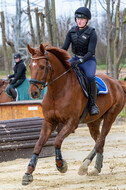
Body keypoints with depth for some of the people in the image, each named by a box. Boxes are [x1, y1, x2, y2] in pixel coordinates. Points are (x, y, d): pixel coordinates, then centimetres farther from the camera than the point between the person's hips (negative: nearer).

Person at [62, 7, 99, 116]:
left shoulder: (91, 33, -13)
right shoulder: (72, 31, 2)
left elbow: (90, 52, -20)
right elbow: (64, 48, 3)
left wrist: (78, 62, -33)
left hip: (88, 60, -6)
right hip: (75, 58, 6)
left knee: (90, 76, -36)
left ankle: (93, 104, -24)